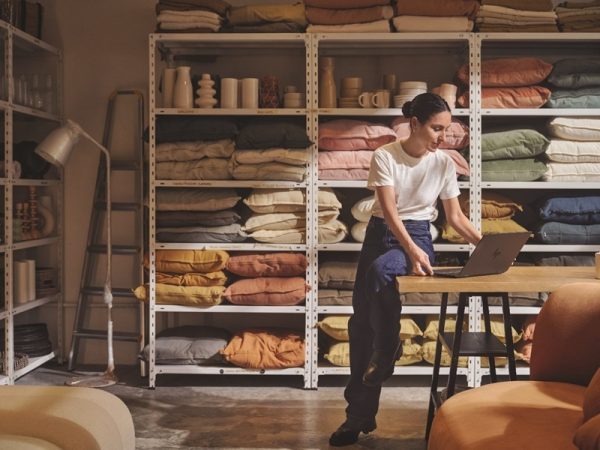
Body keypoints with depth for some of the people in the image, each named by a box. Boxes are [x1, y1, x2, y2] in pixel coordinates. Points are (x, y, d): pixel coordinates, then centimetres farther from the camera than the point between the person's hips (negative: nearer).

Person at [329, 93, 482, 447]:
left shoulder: (444, 164, -3)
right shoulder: (385, 156, -10)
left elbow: (456, 217, 5)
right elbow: (389, 210, -20)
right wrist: (412, 251, -33)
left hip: (419, 235, -1)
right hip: (381, 233, 1)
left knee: (380, 270, -37)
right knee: (361, 324, -2)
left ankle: (385, 352, -15)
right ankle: (361, 414, 8)